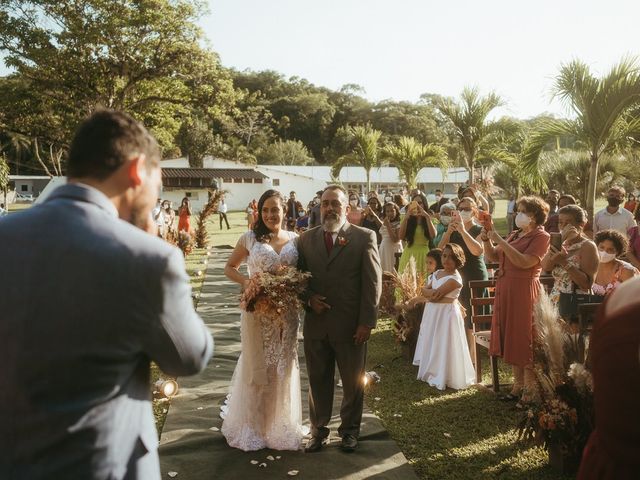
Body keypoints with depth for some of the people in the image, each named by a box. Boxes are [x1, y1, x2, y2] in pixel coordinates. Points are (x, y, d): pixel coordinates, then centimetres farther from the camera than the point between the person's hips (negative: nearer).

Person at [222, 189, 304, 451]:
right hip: (257, 311, -2)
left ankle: (281, 425, 31)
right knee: (255, 367, 9)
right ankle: (253, 425, 28)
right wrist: (246, 282, -12)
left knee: (284, 366, 13)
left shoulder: (295, 239, 3)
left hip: (287, 312, 2)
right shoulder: (250, 238, -2)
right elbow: (230, 268, 7)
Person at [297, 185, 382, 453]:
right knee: (318, 380, 13)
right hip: (315, 324, 3)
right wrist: (309, 298, -8)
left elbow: (373, 283, -6)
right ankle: (318, 429, 31)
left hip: (350, 326, -2)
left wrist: (366, 322, -11)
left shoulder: (364, 237, -3)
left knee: (353, 382, 12)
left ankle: (350, 430, 33)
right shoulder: (306, 239, 7)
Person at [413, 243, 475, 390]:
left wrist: (431, 293, -5)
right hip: (432, 313, 9)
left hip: (446, 314, -9)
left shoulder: (455, 278, -18)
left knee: (443, 347, -3)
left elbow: (435, 295, -24)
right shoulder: (437, 273, 9)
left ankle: (444, 377, 8)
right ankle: (432, 372, 29)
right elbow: (424, 290, 2)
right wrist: (434, 293, -15)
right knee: (432, 344, 17)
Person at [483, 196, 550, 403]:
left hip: (524, 291, -8)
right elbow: (493, 257, 14)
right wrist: (487, 240, -3)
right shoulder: (515, 235, 16)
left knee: (524, 341, -3)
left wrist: (500, 240, -20)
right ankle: (518, 385, 23)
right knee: (511, 339, 12)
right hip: (505, 289, 8)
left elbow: (524, 262, -21)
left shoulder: (541, 236, -6)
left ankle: (529, 391, 6)